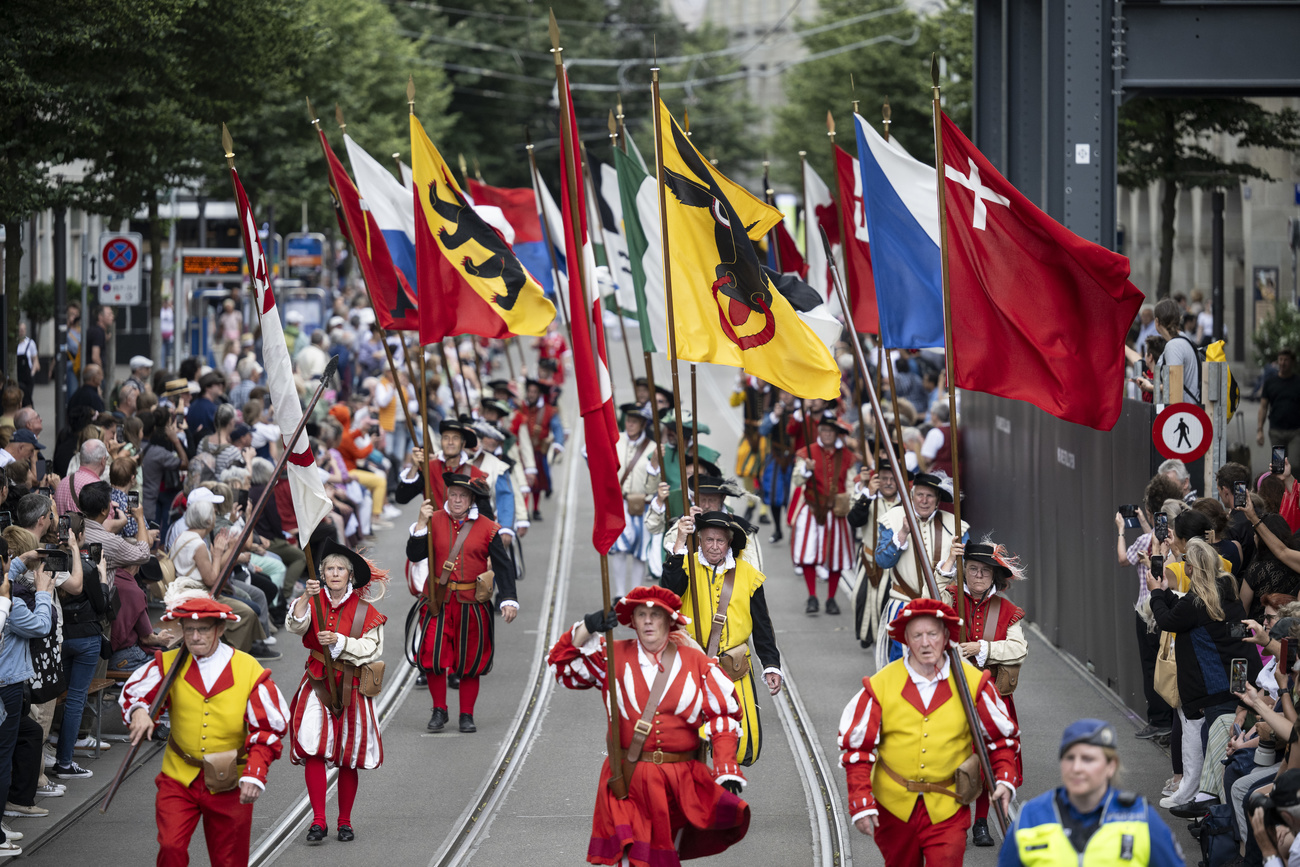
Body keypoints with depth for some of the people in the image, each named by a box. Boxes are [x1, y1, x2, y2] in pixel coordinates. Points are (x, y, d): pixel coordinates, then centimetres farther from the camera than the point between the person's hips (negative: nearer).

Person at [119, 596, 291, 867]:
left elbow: (270, 729, -7)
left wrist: (255, 774, -19)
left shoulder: (248, 670, -8)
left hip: (229, 783, -1)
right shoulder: (169, 664, -3)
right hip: (179, 777, 1)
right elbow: (133, 692, 7)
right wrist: (138, 711, -18)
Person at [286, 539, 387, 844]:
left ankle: (345, 822, 18)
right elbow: (296, 626, -16)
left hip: (350, 687, 0)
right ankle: (318, 821, -11)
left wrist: (339, 641, -19)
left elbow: (373, 648, -7)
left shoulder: (364, 610, 0)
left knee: (348, 759, 5)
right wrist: (306, 596, -30)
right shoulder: (315, 602, 3)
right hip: (318, 683, 0)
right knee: (313, 750, -14)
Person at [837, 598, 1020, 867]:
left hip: (947, 810, -1)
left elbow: (1002, 736, 8)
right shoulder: (881, 685, -6)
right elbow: (857, 747, -1)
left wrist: (1005, 778, -7)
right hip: (894, 807, 1)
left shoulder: (972, 682, -3)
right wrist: (860, 802, -8)